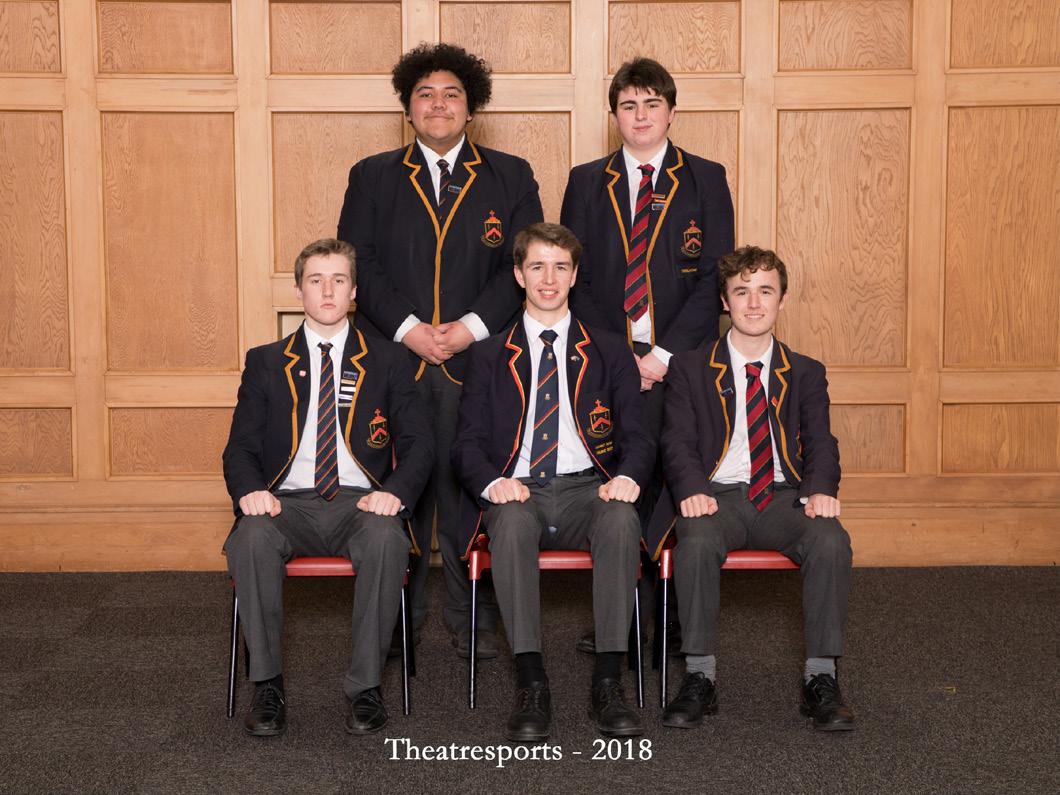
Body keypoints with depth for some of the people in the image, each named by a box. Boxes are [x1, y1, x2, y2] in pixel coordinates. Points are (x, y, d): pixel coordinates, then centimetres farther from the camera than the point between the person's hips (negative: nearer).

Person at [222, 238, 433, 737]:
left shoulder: (386, 362, 13)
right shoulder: (266, 363, 15)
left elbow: (418, 442, 5)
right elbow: (240, 447, 9)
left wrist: (395, 492, -17)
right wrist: (250, 490, -15)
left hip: (359, 503, 0)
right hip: (287, 502, 1)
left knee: (387, 538, -35)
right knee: (251, 538, -33)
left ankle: (365, 687, -23)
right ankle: (267, 686, -21)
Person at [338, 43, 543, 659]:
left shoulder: (510, 178, 9)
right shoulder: (372, 177, 11)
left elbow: (525, 264, 2)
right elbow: (357, 262, 3)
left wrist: (472, 326, -10)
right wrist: (407, 327, -9)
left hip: (478, 357, -1)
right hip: (395, 358, 1)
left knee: (474, 489, 0)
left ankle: (472, 617, 12)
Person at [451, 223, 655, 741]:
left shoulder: (610, 353, 18)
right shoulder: (488, 356, 16)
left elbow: (636, 435, 10)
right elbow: (468, 441, 8)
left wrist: (627, 475, -14)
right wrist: (491, 482, -16)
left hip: (586, 488, 1)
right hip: (517, 490, 0)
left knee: (621, 519, -35)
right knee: (511, 522, -37)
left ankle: (608, 683, -33)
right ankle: (531, 686, -35)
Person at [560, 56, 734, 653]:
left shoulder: (705, 180, 7)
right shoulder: (587, 182, 12)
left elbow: (715, 276, 0)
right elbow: (573, 275, 7)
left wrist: (666, 353, -9)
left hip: (683, 358, -1)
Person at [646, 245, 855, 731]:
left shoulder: (806, 373, 17)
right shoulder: (690, 369, 12)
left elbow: (821, 442, 5)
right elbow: (677, 441, 0)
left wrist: (821, 490, -18)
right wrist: (692, 489, -22)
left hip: (785, 497, 1)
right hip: (717, 495, -1)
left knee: (831, 541, -30)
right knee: (697, 540, -35)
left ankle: (820, 680, -21)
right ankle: (699, 679, -25)